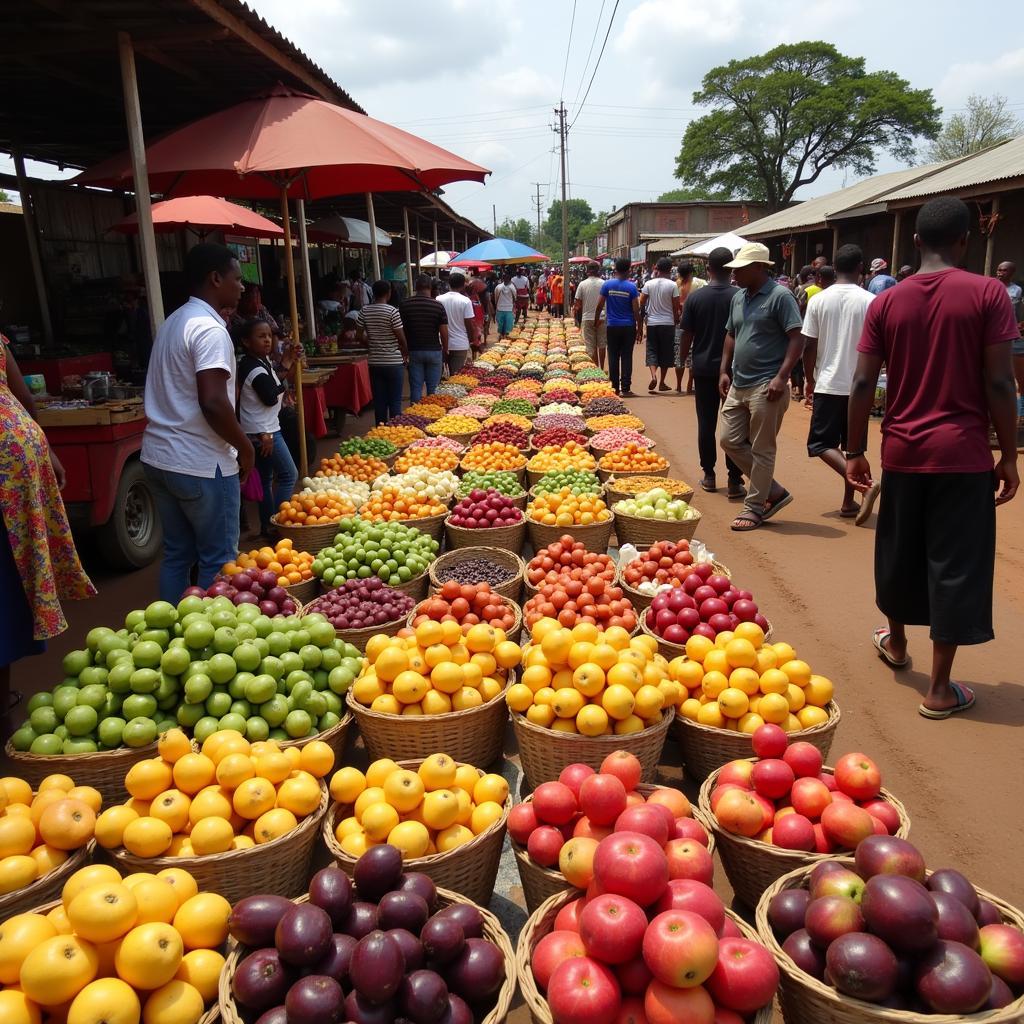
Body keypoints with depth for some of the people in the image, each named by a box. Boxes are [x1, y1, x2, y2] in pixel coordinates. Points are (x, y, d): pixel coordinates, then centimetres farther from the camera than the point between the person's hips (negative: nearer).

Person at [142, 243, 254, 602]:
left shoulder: (173, 322, 16)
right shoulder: (209, 328, -14)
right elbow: (213, 403, -23)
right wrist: (245, 447, -10)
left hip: (159, 455, 9)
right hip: (200, 463, -9)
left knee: (177, 553, 16)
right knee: (218, 560, 1)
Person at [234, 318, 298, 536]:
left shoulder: (256, 361, 11)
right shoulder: (256, 369, -18)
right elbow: (270, 398, -18)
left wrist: (282, 368, 6)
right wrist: (285, 378, -5)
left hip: (259, 431, 10)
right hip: (263, 431, -10)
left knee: (266, 478, 14)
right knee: (289, 474, -5)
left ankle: (266, 526, 21)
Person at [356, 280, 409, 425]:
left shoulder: (365, 311, 2)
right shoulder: (392, 311, -11)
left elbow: (359, 336, 4)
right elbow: (401, 338, -10)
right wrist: (406, 355, 5)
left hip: (374, 362, 4)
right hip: (393, 362, -4)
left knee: (379, 401, 9)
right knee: (395, 402, 3)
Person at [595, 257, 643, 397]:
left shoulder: (607, 284, -3)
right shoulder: (631, 287, -7)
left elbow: (599, 305, -1)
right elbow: (636, 310, -7)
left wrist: (596, 320, 14)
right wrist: (640, 328, 1)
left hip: (612, 326, 1)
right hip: (628, 327, -1)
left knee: (613, 357, 8)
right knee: (626, 357, 3)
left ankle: (615, 388, 10)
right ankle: (625, 389, 1)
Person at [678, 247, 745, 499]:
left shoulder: (695, 297, -4)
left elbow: (687, 335, 0)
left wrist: (683, 360, 15)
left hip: (704, 367, 2)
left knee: (706, 423, 11)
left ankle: (709, 476, 17)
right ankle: (734, 481, 2)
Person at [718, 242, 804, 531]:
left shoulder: (780, 296, -10)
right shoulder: (738, 298, 13)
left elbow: (797, 339, -14)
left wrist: (781, 377, -21)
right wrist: (725, 371, 14)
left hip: (765, 387, -8)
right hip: (738, 385, 9)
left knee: (761, 450, 1)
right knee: (729, 440, 9)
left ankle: (754, 508, 13)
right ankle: (774, 491, 22)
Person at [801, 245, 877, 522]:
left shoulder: (818, 300, -3)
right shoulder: (870, 301, -5)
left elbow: (809, 347, -2)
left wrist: (810, 383, 9)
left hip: (828, 384, -1)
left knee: (821, 443, 6)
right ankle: (848, 502, 18)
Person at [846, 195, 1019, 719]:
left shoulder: (886, 302, 1)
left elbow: (863, 384, -1)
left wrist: (855, 450, 7)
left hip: (902, 450, 3)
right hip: (963, 453, -3)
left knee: (899, 550, 20)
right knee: (954, 564, 4)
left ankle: (895, 640, 42)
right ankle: (939, 689, 11)